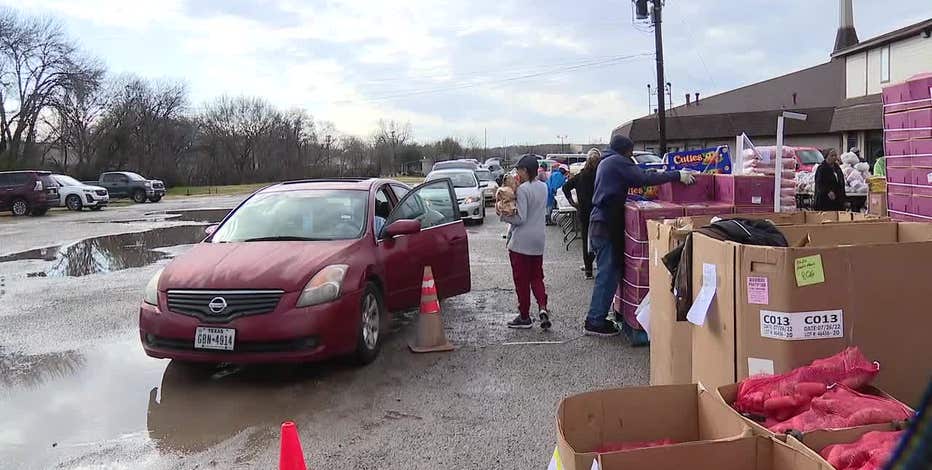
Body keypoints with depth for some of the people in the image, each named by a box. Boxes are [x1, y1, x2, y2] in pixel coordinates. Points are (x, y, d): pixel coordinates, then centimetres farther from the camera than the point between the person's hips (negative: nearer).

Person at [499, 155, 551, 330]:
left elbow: (520, 218, -20)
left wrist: (503, 216, -7)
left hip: (522, 240, -7)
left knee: (522, 279, 4)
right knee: (536, 276, 15)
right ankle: (542, 307, -3)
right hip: (539, 238, 7)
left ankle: (524, 316, 12)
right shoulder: (543, 187, 8)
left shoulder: (522, 189, -17)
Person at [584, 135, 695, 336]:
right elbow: (643, 178, -16)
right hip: (607, 224, -10)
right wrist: (677, 175, -15)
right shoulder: (617, 161, -8)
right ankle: (596, 322, -3)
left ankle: (596, 319, 16)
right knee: (607, 273, -7)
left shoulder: (606, 161, 22)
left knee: (608, 272, 13)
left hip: (601, 222, 10)